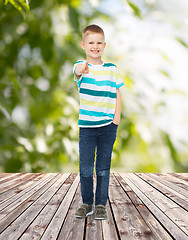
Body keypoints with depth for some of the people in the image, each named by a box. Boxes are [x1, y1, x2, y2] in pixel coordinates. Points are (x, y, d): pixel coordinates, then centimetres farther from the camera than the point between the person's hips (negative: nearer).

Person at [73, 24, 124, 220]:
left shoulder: (111, 69, 7)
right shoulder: (81, 66, -2)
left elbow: (117, 94, 10)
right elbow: (77, 72, -28)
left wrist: (117, 117, -3)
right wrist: (81, 70, -53)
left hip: (108, 125, 1)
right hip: (87, 125, -1)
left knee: (103, 167, 6)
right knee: (85, 168, 3)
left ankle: (101, 204, 16)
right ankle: (87, 203, 19)